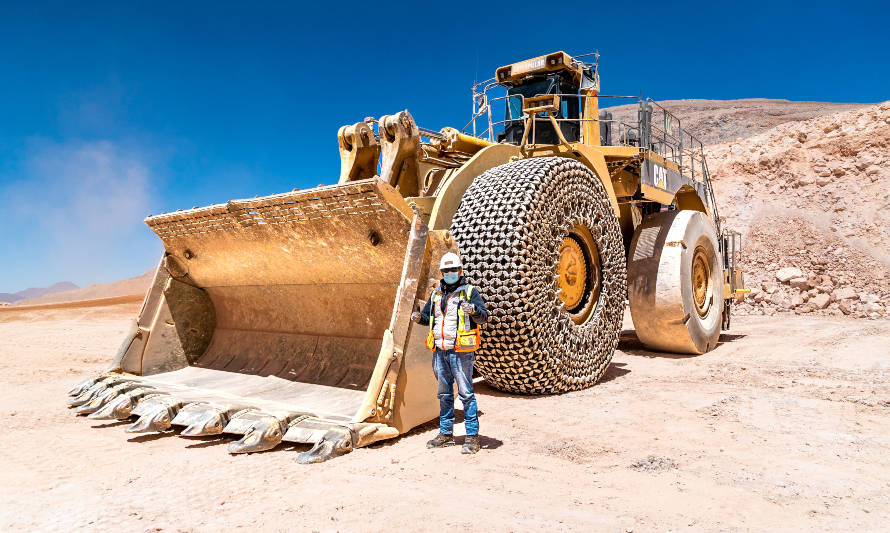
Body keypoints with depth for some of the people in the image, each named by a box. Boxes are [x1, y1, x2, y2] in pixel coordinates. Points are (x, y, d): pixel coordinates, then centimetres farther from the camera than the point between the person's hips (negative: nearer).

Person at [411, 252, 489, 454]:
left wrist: (474, 310, -32)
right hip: (440, 351, 6)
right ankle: (446, 433, 25)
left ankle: (472, 436, 5)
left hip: (461, 351, -6)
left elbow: (484, 317, -10)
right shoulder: (436, 294, 14)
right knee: (444, 394, 14)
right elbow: (428, 316, 23)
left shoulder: (470, 292, -2)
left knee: (466, 393, -3)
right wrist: (419, 317, 0)